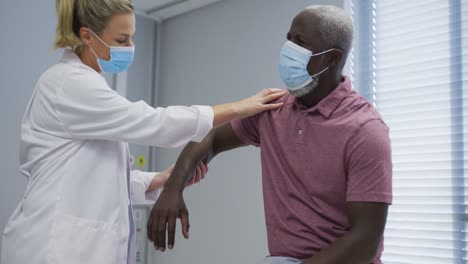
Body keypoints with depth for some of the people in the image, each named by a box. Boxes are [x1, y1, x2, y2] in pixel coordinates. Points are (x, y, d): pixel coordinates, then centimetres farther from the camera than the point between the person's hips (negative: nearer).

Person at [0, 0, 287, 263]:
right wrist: (240, 107, -12)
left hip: (73, 241, 9)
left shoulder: (82, 83, 15)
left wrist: (161, 179, 2)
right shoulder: (70, 83, -13)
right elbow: (153, 122, -17)